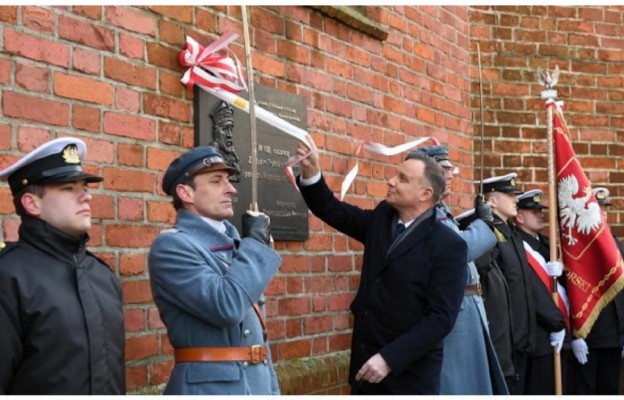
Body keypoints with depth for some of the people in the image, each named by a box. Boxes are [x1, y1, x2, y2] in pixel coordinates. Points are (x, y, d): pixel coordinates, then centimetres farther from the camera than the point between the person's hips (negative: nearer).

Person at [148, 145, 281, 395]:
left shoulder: (233, 241, 13)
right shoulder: (171, 245, -10)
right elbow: (226, 306, -24)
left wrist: (270, 388, 17)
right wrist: (255, 242, -12)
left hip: (258, 384, 7)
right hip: (209, 387, -7)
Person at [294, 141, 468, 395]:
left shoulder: (449, 245, -12)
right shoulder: (381, 218, 7)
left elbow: (442, 316, -18)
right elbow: (333, 211, 13)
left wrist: (390, 358, -22)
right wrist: (311, 171, -6)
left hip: (409, 371, -6)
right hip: (366, 361, 6)